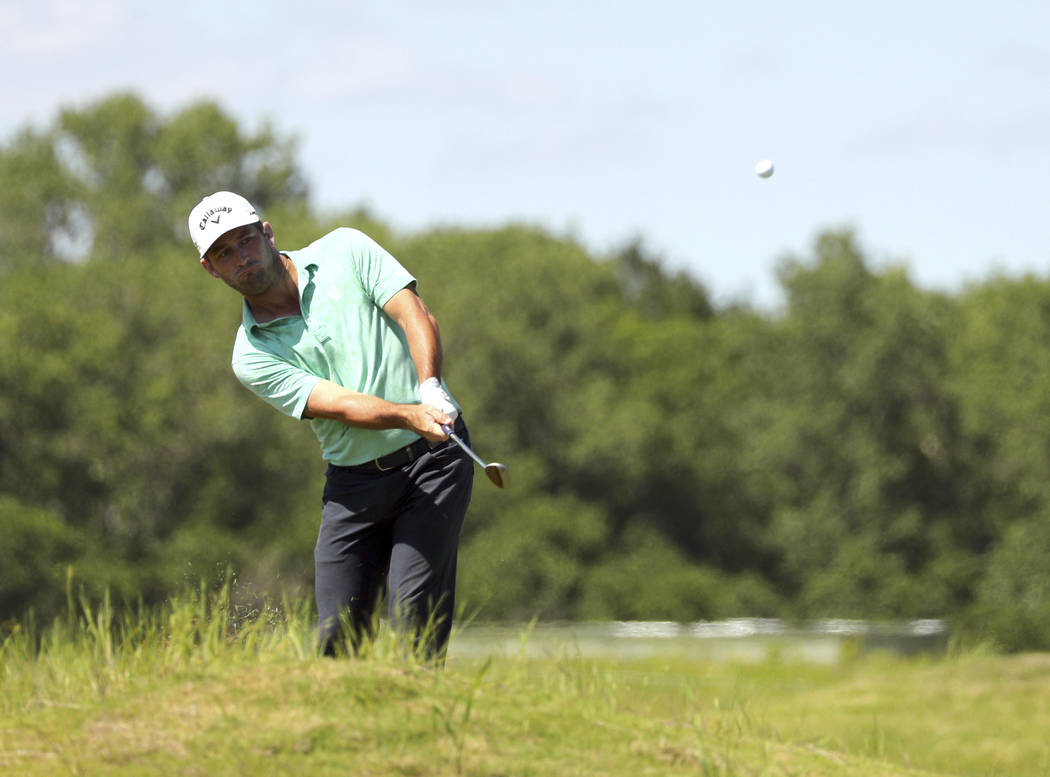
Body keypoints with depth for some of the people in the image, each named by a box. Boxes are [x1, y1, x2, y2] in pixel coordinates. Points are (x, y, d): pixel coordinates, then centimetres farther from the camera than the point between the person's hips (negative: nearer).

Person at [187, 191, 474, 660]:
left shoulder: (346, 252, 2)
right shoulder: (252, 357, -1)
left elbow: (416, 317, -7)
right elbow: (338, 404, -14)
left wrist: (430, 388, -27)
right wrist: (411, 416, -32)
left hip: (431, 461, -2)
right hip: (354, 482, 2)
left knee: (415, 611, -16)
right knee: (339, 639, -3)